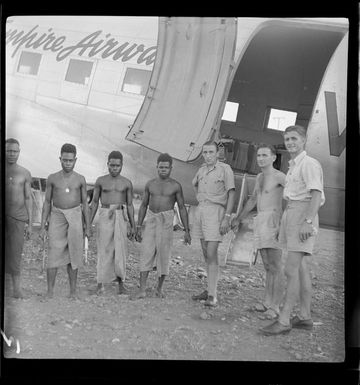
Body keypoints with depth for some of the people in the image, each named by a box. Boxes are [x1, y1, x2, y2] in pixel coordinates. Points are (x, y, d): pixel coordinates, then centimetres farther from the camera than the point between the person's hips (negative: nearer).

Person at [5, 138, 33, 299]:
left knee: (15, 252, -3)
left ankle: (16, 288, 2)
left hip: (17, 217, 0)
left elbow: (28, 198, 10)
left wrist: (30, 223, 6)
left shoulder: (24, 174, 8)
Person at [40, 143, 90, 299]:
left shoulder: (80, 179, 3)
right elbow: (47, 203, 6)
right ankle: (50, 292, -1)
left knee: (73, 255, 3)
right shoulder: (52, 178, 3)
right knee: (54, 254, -6)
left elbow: (85, 203, 8)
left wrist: (87, 227, 5)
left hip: (75, 217, 0)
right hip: (57, 217, 0)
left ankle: (73, 291, 11)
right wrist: (43, 226, 1)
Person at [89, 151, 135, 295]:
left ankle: (120, 282, 7)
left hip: (120, 218, 1)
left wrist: (133, 226, 6)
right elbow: (94, 203, 9)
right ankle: (100, 283, 7)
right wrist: (88, 223, 4)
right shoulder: (101, 181, 5)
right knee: (104, 250, -2)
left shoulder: (127, 183, 6)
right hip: (104, 217, 0)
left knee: (120, 249, -4)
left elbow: (130, 205, 9)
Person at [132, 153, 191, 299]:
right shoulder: (150, 184, 7)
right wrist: (138, 227, 8)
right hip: (151, 221, 2)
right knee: (146, 254, -7)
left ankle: (159, 288, 18)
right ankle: (142, 290, -8)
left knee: (163, 255, 1)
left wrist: (187, 231, -3)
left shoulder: (176, 186, -1)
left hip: (166, 222, -2)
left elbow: (182, 208, 1)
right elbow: (143, 206, 12)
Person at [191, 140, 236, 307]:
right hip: (200, 210, 7)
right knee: (206, 253, 10)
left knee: (211, 254, -13)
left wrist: (227, 217, -16)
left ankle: (212, 296, -13)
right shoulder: (201, 170, 13)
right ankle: (210, 289, 19)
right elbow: (195, 184, 33)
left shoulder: (225, 169, -6)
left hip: (215, 211, -7)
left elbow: (231, 194, -9)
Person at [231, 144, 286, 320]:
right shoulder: (259, 177, 19)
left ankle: (275, 307, -8)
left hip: (273, 221, -8)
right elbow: (253, 200, 31)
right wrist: (238, 218, 37)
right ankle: (267, 302, 14)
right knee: (268, 267, 10)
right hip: (260, 221, 8)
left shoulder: (279, 176, -7)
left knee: (274, 267, -9)